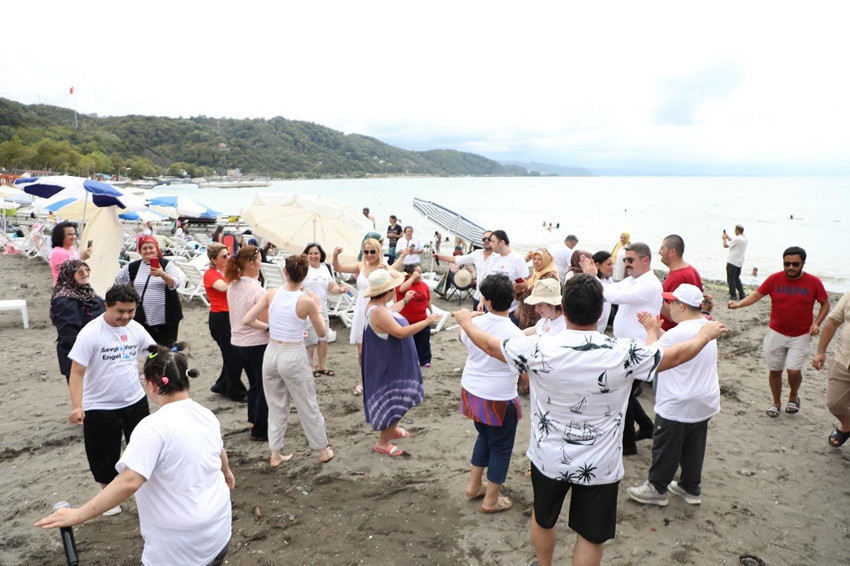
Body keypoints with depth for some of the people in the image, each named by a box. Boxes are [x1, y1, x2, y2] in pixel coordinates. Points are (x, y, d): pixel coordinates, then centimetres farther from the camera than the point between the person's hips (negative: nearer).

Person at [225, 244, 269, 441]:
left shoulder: (232, 286, 3)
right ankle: (260, 430, 18)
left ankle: (253, 420, 36)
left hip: (237, 342, 8)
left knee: (254, 383, 24)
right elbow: (266, 323, -21)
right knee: (265, 387, 8)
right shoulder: (256, 290, -21)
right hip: (257, 344, -8)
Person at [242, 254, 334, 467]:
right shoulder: (307, 301, -15)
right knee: (308, 407, 13)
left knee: (276, 406, 19)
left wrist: (268, 326, 9)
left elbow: (247, 320, -5)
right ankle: (323, 451, 29)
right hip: (294, 357, -4)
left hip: (272, 353, 4)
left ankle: (275, 455, 29)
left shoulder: (271, 294, -7)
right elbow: (321, 332, -3)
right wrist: (318, 308, 8)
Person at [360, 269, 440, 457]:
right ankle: (382, 442, 12)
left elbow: (391, 314, 25)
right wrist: (427, 321, -29)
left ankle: (391, 429, 41)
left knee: (394, 399, 24)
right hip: (389, 365, -11)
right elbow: (401, 332, -35)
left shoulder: (377, 306, 2)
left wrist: (405, 300, 38)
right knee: (394, 401, 0)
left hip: (392, 363, 11)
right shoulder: (378, 312, -31)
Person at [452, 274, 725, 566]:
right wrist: (706, 333, 19)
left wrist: (466, 320, 16)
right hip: (600, 466, -1)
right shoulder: (626, 353, -20)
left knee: (543, 518, 27)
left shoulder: (538, 349, -21)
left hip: (549, 459, 1)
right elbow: (677, 355, -2)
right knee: (590, 535, 19)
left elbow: (489, 344, -5)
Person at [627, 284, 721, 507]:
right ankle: (691, 488, 35)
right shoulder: (706, 327, 2)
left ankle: (656, 489, 23)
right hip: (704, 403, 9)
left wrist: (651, 330, -3)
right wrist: (656, 328, 5)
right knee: (693, 449, 21)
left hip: (677, 407, -9)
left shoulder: (679, 333, -28)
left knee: (666, 449, 8)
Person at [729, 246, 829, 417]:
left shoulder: (813, 282, -5)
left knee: (794, 370, -11)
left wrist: (817, 323, -7)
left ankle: (794, 396, 22)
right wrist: (739, 304, -24)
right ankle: (776, 403, 29)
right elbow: (756, 295, -7)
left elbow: (825, 303, 6)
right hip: (776, 333, 1)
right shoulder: (774, 279, -6)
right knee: (775, 370, 7)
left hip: (801, 336, -1)